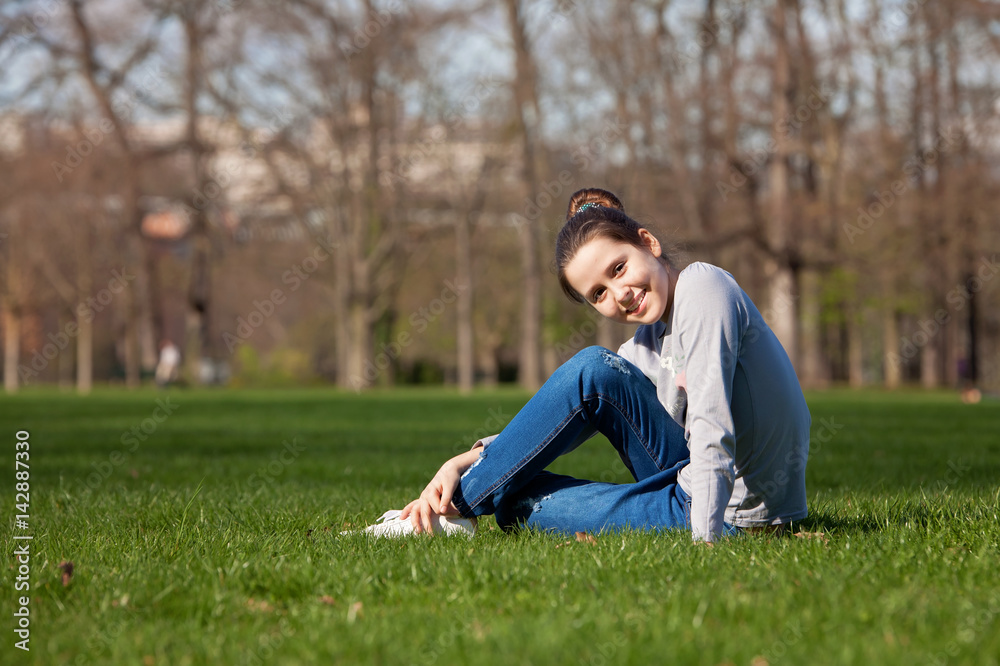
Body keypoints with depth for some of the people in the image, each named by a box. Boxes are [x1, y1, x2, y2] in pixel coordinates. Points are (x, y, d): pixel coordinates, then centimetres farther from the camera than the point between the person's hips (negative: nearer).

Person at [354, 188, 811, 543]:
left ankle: (458, 506, -3)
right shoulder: (652, 341, 13)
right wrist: (460, 465, -3)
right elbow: (560, 423, 10)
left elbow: (712, 431, -24)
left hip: (736, 513, -8)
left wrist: (704, 542, -33)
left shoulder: (703, 288, -13)